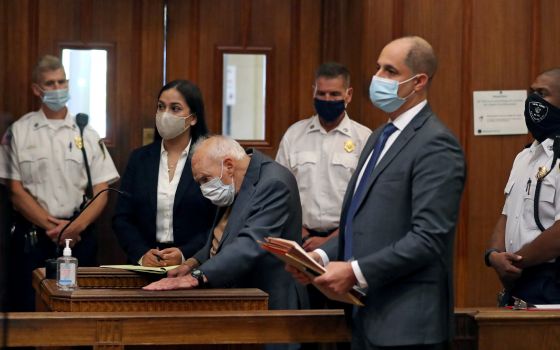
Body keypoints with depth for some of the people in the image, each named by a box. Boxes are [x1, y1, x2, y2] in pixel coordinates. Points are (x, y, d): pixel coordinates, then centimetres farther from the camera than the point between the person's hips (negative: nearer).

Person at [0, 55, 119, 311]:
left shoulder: (86, 134, 8)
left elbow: (101, 192, 4)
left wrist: (77, 226, -12)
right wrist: (51, 226, -10)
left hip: (80, 236, 2)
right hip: (32, 237, -1)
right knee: (29, 311, -3)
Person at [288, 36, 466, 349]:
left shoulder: (436, 144, -13)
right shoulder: (381, 136, 17)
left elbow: (429, 238, -20)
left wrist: (355, 271, -21)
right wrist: (323, 256, 5)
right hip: (367, 316, 8)